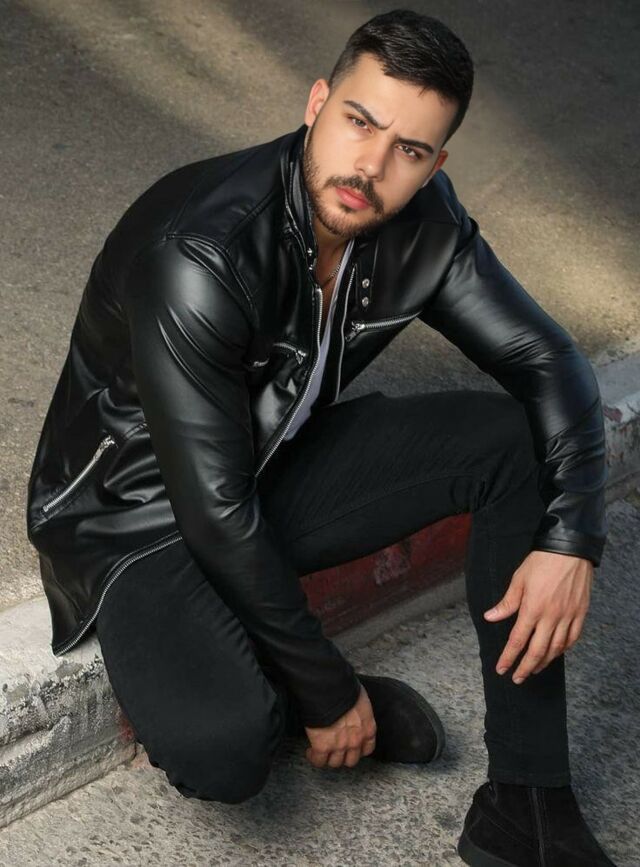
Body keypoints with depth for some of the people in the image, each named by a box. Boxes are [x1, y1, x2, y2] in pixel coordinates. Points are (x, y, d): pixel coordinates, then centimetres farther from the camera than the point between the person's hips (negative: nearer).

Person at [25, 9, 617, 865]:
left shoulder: (422, 221, -11)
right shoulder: (200, 254, -32)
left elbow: (547, 360, -3)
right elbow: (215, 512, -28)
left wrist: (571, 540, -18)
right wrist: (327, 689, -18)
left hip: (277, 468, 7)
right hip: (138, 514, -6)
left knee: (514, 439, -10)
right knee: (223, 751, -34)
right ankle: (292, 699, 6)